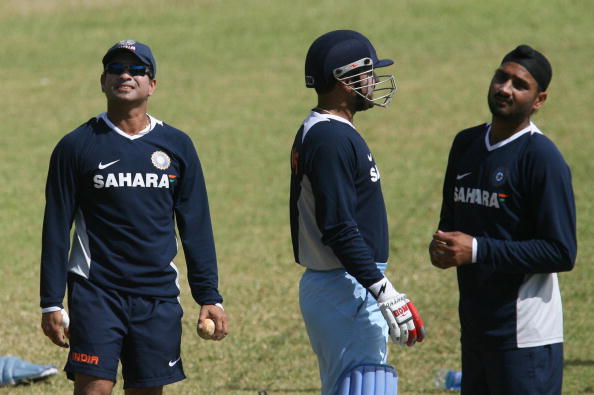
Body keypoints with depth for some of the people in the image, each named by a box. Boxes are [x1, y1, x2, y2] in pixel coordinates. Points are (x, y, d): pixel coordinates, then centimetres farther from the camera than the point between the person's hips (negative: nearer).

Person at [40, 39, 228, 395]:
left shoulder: (177, 146, 8)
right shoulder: (77, 147, 1)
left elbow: (197, 229, 10)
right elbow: (56, 230, 2)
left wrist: (209, 298, 5)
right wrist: (51, 303, -2)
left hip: (158, 297, 2)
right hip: (95, 294, -2)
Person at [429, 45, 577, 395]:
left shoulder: (543, 158, -12)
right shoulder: (466, 143, 12)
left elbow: (562, 253, -17)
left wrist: (477, 250, -19)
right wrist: (442, 246, 1)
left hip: (525, 334, -8)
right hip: (474, 324, 8)